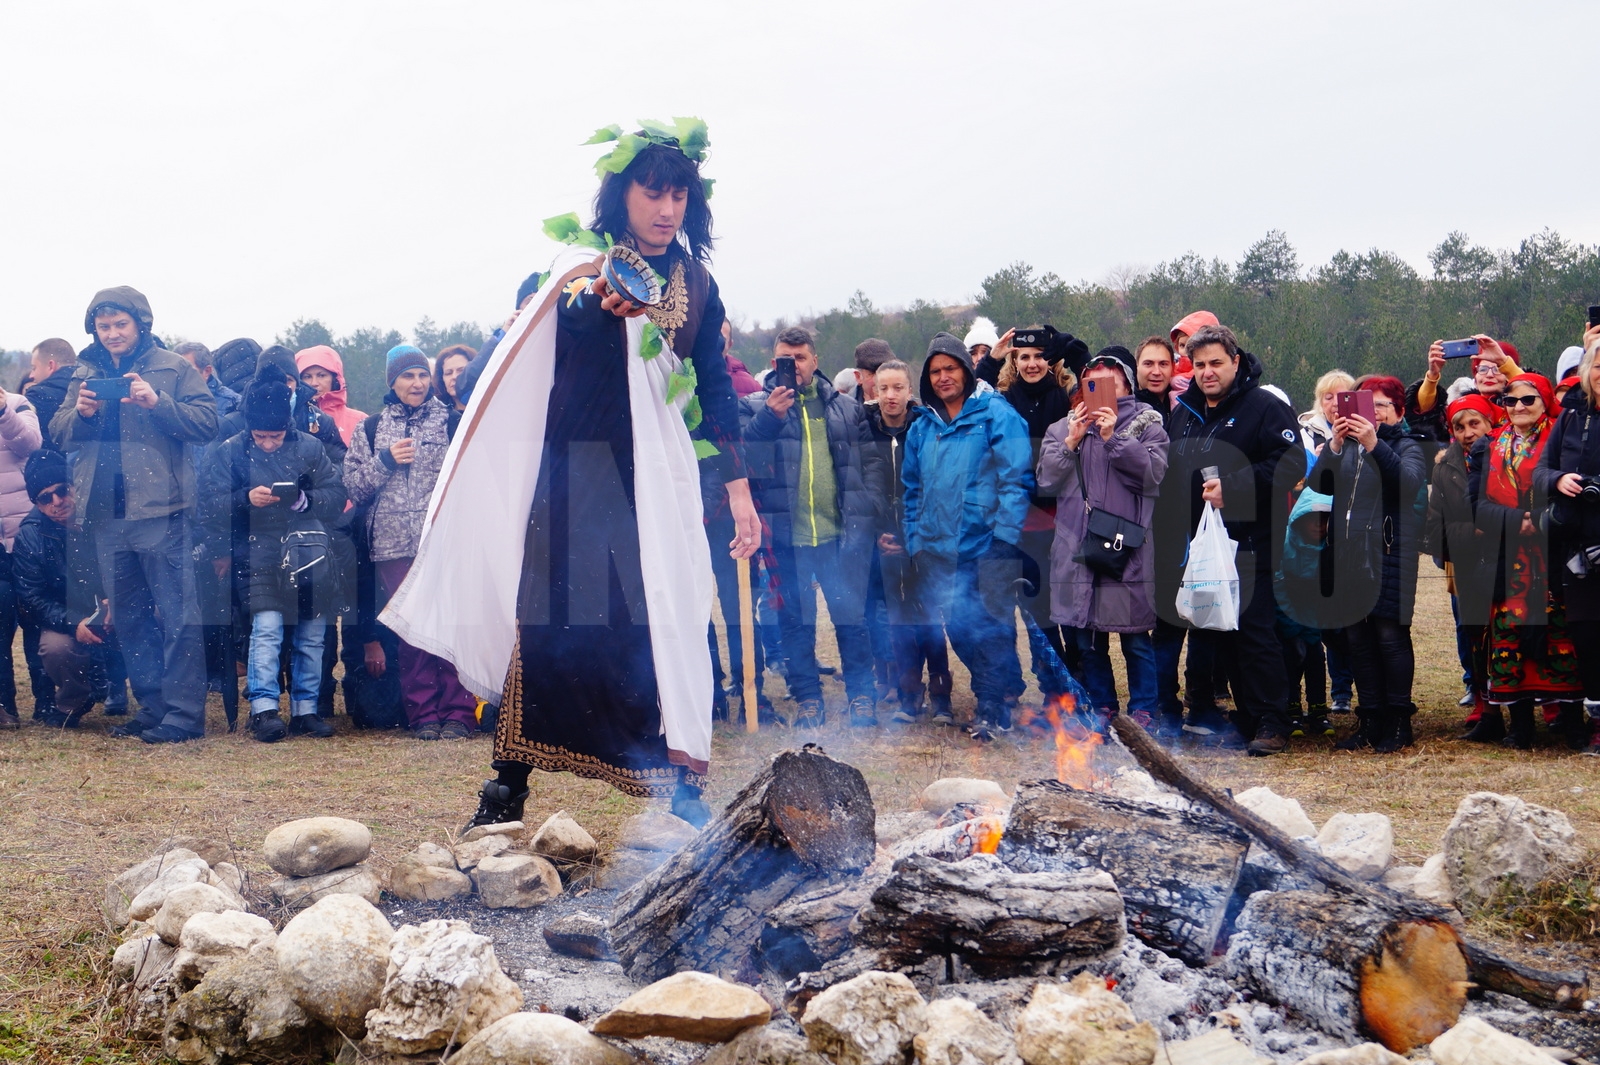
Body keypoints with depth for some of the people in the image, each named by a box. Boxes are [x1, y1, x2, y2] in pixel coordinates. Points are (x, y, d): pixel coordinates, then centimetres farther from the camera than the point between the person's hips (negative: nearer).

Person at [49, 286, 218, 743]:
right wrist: (79, 413, -6)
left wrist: (157, 403, -18)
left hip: (159, 507, -6)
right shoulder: (86, 373, 16)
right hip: (105, 512, 6)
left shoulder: (173, 368, 2)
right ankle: (152, 706, 19)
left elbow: (207, 420, -6)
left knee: (177, 614, -5)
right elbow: (58, 432, 15)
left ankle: (183, 713, -4)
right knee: (128, 617, 11)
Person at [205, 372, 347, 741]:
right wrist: (246, 498, -20)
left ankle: (305, 709, 13)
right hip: (261, 558, -2)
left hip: (310, 556, 2)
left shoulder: (310, 448, 6)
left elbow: (337, 497, 5)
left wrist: (305, 500, -14)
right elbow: (212, 506, -3)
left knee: (311, 635, 3)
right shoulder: (228, 452, 3)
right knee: (267, 627, -17)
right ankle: (263, 708, -13)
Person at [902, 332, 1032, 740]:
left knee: (990, 628, -4)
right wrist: (914, 540, 11)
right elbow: (912, 490, 21)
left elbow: (1016, 478, -8)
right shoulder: (922, 428, 15)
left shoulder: (996, 415, -3)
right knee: (958, 629, 5)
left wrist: (1006, 533, -15)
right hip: (938, 550, 5)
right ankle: (993, 701, 21)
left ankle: (992, 709, 7)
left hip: (987, 546, -5)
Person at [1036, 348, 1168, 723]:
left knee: (1136, 637, 1)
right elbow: (1046, 481, 3)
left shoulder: (1146, 423, 4)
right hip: (1077, 548, 3)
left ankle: (1143, 709, 10)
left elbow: (1153, 472, -11)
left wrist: (1114, 438, -15)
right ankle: (1101, 707, 22)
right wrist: (1072, 441, -8)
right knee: (1089, 640, 11)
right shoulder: (1063, 427, 13)